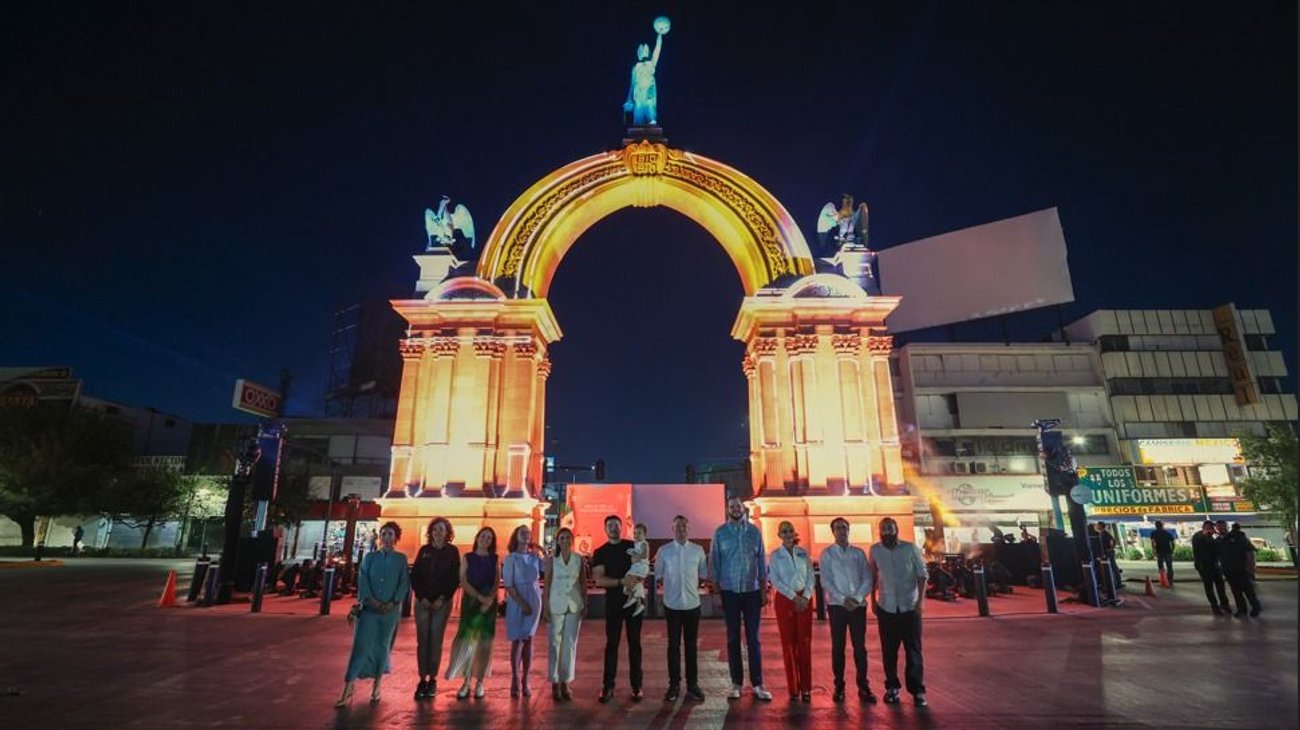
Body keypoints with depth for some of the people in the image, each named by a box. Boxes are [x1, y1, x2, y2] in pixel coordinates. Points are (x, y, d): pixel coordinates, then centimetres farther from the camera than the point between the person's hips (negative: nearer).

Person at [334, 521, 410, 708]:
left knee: (382, 647, 8)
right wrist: (371, 600, -14)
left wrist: (393, 603, -13)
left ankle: (376, 687, 22)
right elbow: (362, 580, 0)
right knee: (360, 645, -5)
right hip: (369, 608, 0)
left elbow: (404, 583, -2)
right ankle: (347, 690, 2)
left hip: (390, 609, 0)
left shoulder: (401, 559, 3)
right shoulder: (370, 557, 7)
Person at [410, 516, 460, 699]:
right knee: (422, 640, 0)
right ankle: (422, 679, 8)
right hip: (422, 601, 2)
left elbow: (455, 578, -1)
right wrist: (421, 597, -6)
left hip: (442, 602, -2)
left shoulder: (452, 551, 0)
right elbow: (414, 576, 5)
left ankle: (433, 679, 11)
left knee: (436, 641, 0)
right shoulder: (424, 550, 6)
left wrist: (442, 599, -9)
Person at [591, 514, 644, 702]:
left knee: (634, 643, 5)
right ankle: (608, 686, 13)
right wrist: (622, 582, -18)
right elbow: (598, 580, -7)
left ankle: (636, 686, 13)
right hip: (613, 601, 0)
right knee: (611, 644, 5)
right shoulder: (600, 552, 2)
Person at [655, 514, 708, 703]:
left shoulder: (698, 550, -1)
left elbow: (704, 575, 8)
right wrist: (669, 588, -4)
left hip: (692, 604, 1)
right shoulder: (664, 551, -3)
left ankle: (692, 684, 22)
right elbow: (658, 576, 5)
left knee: (692, 645, 11)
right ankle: (674, 685, 18)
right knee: (673, 645, 8)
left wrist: (692, 587, 0)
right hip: (672, 604, -1)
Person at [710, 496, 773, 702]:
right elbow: (714, 562, 1)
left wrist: (764, 590, 2)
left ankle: (757, 684, 12)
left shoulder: (754, 531, 2)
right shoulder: (720, 532, -1)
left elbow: (762, 561, 5)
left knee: (753, 638, 4)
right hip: (729, 592, 0)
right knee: (733, 638, 8)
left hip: (752, 591, 1)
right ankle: (736, 683, 17)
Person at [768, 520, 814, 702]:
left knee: (805, 643, 1)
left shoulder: (804, 553, 6)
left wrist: (805, 597, -10)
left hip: (804, 599, 2)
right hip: (784, 600, -1)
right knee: (788, 643, 2)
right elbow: (775, 581, -5)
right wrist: (794, 597, -12)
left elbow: (810, 578, 4)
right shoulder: (775, 555, 0)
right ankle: (793, 689, 12)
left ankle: (806, 688, 10)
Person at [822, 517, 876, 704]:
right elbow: (825, 581, -4)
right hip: (836, 605, -1)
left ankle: (863, 687, 12)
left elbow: (867, 579, 3)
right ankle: (839, 687, 13)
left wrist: (857, 599, -9)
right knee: (838, 647, 4)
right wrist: (844, 600, -11)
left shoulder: (858, 553, 7)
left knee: (860, 647, 4)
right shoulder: (827, 553, 1)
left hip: (858, 605, 1)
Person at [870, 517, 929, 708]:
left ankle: (917, 689, 15)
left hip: (910, 607, -1)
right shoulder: (875, 550, -2)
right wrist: (873, 600, 6)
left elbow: (922, 574, -3)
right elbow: (872, 576, 5)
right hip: (886, 608, 1)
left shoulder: (910, 548, -6)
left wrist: (920, 600, -10)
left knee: (913, 649, 4)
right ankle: (892, 687, 22)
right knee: (888, 650, 9)